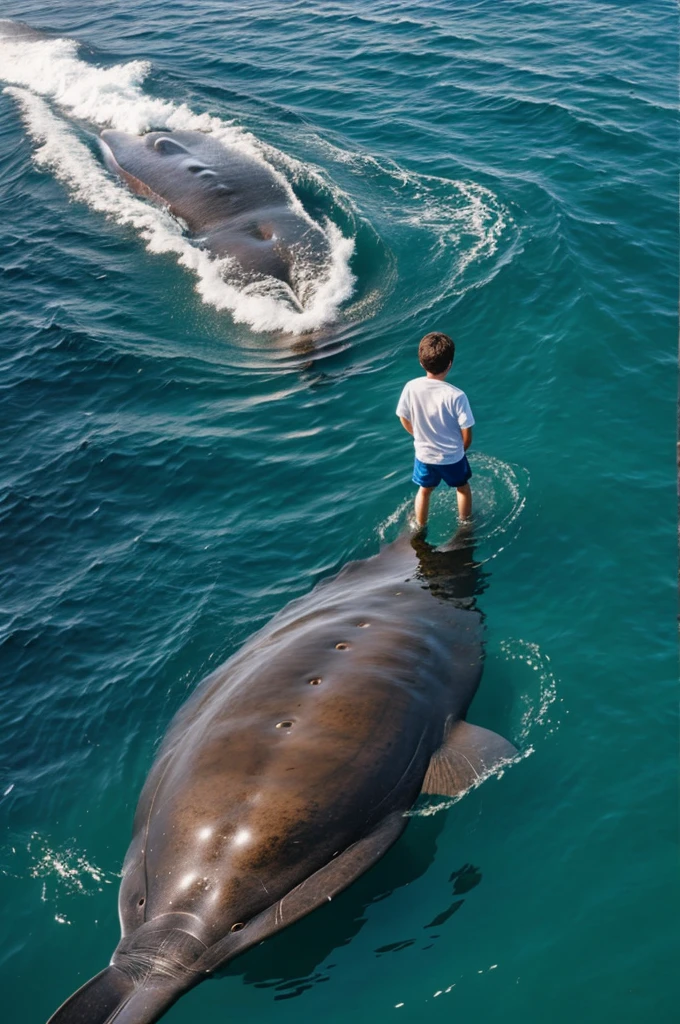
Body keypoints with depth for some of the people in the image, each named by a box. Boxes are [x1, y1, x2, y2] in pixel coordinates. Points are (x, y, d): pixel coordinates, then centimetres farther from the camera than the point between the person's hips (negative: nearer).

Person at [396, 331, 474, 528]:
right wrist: (461, 448, 2)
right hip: (452, 456, -2)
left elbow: (405, 421, -6)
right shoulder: (456, 395, -31)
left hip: (424, 454, 2)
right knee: (462, 487, 28)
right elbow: (467, 435, -22)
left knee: (424, 490, 29)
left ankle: (420, 528, 48)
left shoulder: (411, 388, -21)